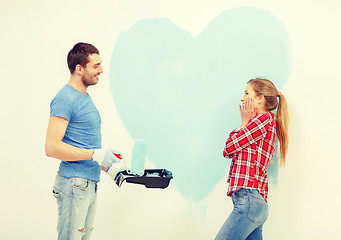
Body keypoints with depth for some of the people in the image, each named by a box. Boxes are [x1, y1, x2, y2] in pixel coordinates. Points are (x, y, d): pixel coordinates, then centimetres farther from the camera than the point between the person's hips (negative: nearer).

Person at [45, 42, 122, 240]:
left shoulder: (86, 98, 17)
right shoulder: (65, 99, -13)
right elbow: (52, 147, -21)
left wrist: (108, 166, 15)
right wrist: (96, 155, -20)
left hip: (90, 183, 10)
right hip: (74, 185, -9)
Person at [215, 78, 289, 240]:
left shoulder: (264, 118, -5)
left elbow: (229, 148, -7)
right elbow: (228, 152, 17)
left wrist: (245, 122, 5)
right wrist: (246, 122, 17)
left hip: (248, 200, -10)